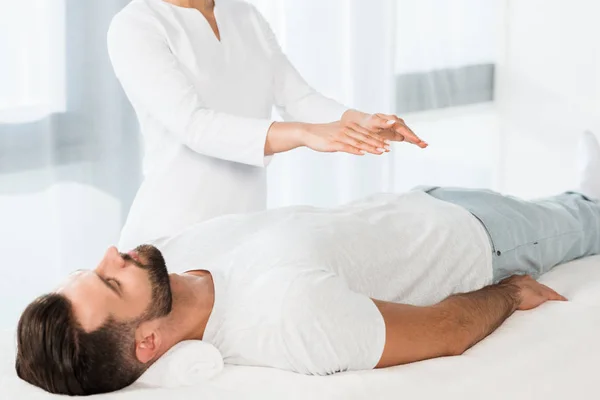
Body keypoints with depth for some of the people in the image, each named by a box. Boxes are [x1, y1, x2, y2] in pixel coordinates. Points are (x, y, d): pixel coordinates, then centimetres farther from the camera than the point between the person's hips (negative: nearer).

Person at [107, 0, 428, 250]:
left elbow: (299, 99, 2)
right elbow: (194, 125, -23)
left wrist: (359, 122, -19)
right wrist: (306, 134, -34)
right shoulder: (134, 27, -11)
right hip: (172, 233, -5)